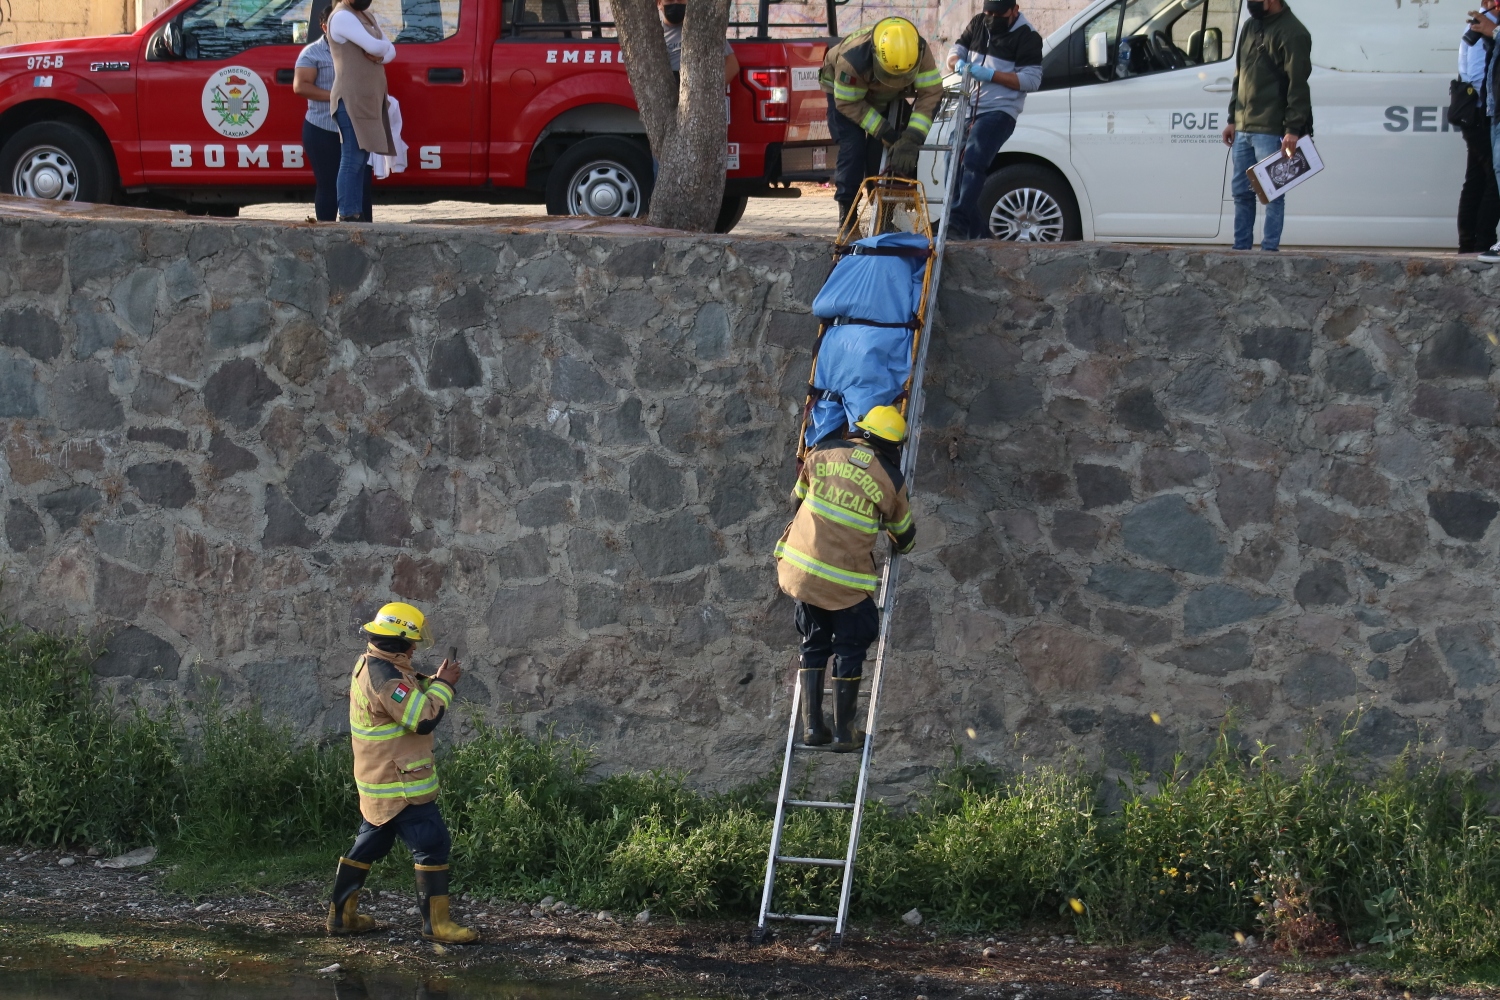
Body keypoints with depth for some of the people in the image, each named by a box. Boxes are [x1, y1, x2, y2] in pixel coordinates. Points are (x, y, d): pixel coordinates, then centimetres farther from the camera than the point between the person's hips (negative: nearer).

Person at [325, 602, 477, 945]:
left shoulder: (368, 666, 9)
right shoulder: (385, 675, -23)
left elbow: (408, 700, 21)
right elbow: (423, 719, -25)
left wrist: (434, 682, 7)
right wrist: (444, 685, -13)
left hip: (378, 782, 10)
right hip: (400, 785, -10)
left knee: (369, 845, 18)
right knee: (432, 846, -7)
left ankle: (342, 914, 23)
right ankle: (436, 922, -5)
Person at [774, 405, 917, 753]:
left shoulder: (825, 452, 2)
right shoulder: (890, 479, -2)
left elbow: (798, 496, 18)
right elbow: (903, 533, 13)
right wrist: (903, 546, 38)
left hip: (801, 566, 3)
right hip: (846, 581, -3)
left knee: (814, 645, 17)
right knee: (850, 649, 12)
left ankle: (812, 725, 14)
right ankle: (843, 731, 11)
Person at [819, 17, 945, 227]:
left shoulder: (920, 52, -36)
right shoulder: (852, 59, -44)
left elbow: (931, 94, -33)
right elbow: (848, 103, -30)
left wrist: (911, 139, -41)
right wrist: (884, 131, -33)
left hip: (887, 99, 3)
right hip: (845, 90, -3)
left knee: (883, 151, -9)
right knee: (853, 149, -17)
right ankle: (847, 221, -9)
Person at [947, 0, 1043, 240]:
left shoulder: (1027, 36, -7)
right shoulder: (978, 25, 13)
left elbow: (1032, 80, -13)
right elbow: (955, 51, 16)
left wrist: (990, 75, -20)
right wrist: (958, 63, -10)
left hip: (999, 112, -8)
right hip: (968, 110, 8)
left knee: (973, 162, -26)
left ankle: (959, 221, -36)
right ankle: (977, 231, 11)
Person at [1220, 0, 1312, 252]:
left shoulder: (1292, 33, -11)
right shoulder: (1251, 27, 16)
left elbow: (1297, 85, -16)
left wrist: (1293, 129, -21)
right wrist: (1232, 119, 18)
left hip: (1271, 130, -9)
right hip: (1243, 128, 9)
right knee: (1241, 191, 11)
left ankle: (1269, 250, -3)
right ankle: (1241, 248, 17)